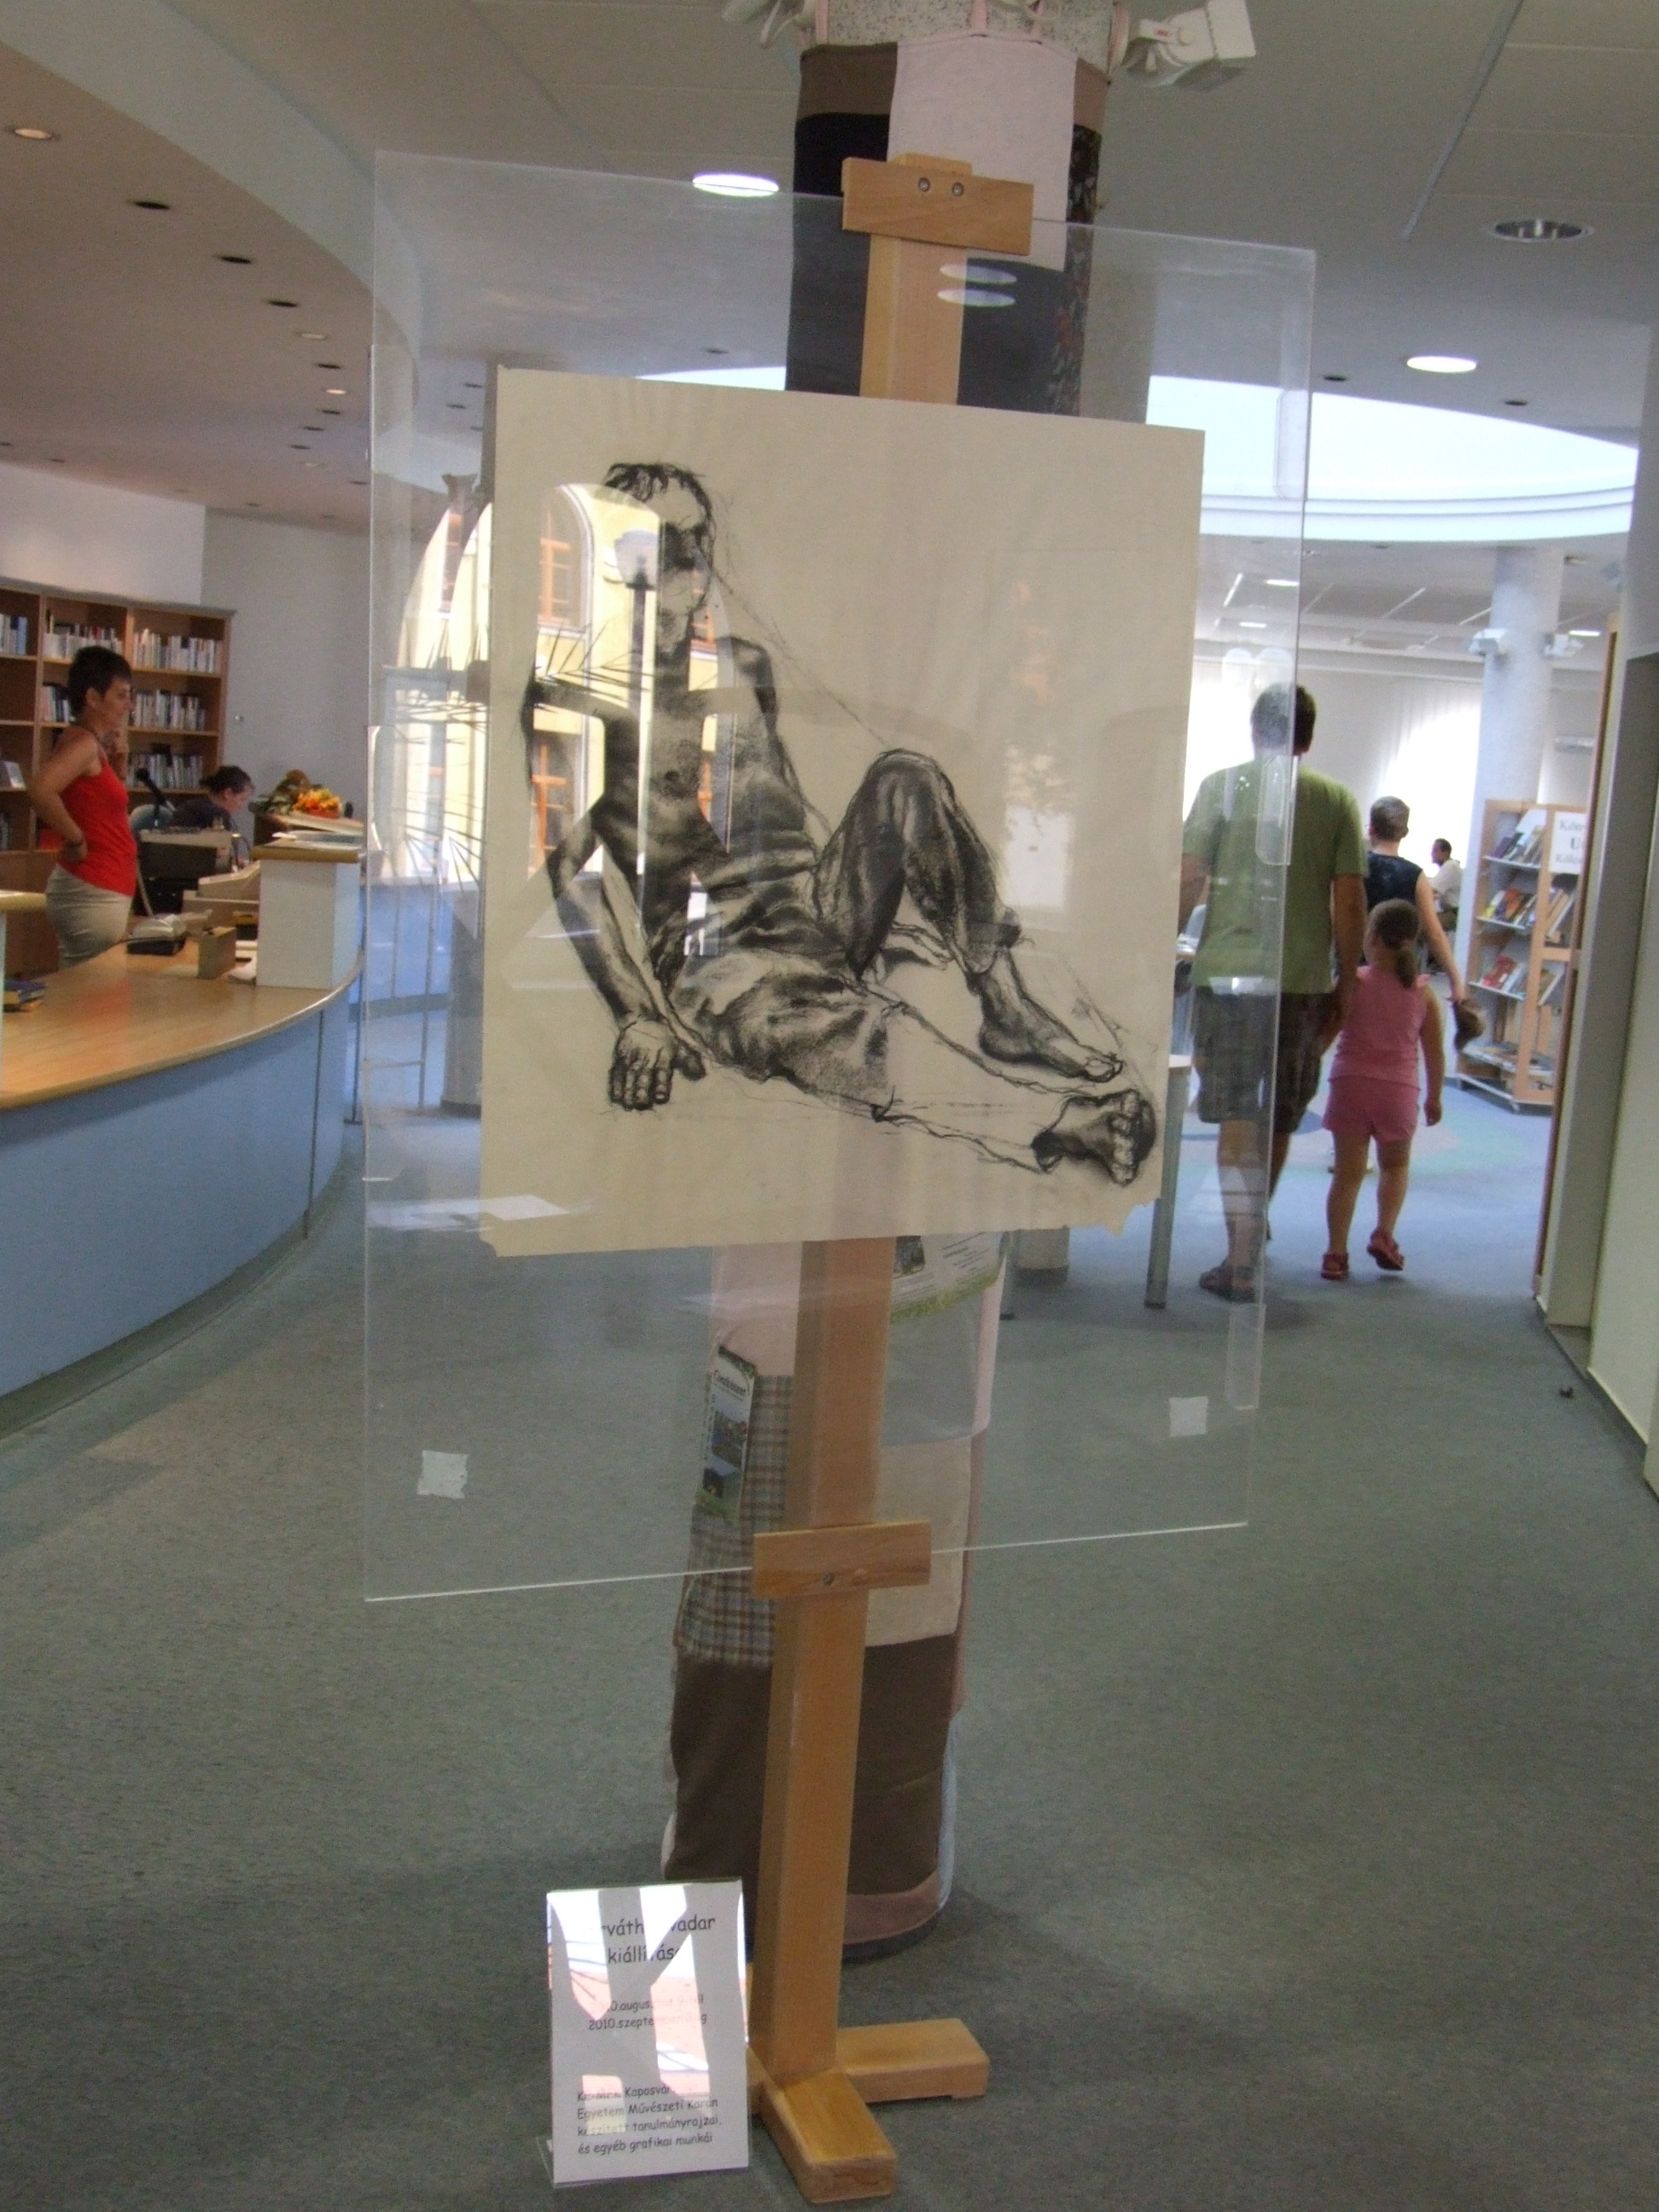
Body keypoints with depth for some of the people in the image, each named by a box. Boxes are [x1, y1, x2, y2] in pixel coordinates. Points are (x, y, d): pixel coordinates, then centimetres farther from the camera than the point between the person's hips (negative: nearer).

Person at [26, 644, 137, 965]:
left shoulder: (95, 745, 14)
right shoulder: (83, 742, -14)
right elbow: (40, 790, -30)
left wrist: (119, 759, 13)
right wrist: (76, 840, -19)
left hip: (102, 891, 10)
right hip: (92, 893, -10)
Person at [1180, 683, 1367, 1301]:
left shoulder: (1223, 786, 1)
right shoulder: (1338, 800, 5)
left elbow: (1189, 882, -3)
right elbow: (1350, 902, 2)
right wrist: (1345, 982, 11)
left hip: (1228, 972, -2)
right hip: (1305, 981, 2)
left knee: (1237, 1118, 1)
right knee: (1279, 1120, 17)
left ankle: (1242, 1260, -5)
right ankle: (1254, 1231, 35)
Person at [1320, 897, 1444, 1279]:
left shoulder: (1353, 982, -6)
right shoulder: (1423, 992, 0)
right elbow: (1435, 1052, 4)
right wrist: (1434, 1097, 16)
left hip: (1350, 1085, -1)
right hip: (1399, 1089, 1)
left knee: (1348, 1171, 6)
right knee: (1395, 1165, 23)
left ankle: (1336, 1252, 3)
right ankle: (1384, 1233, 7)